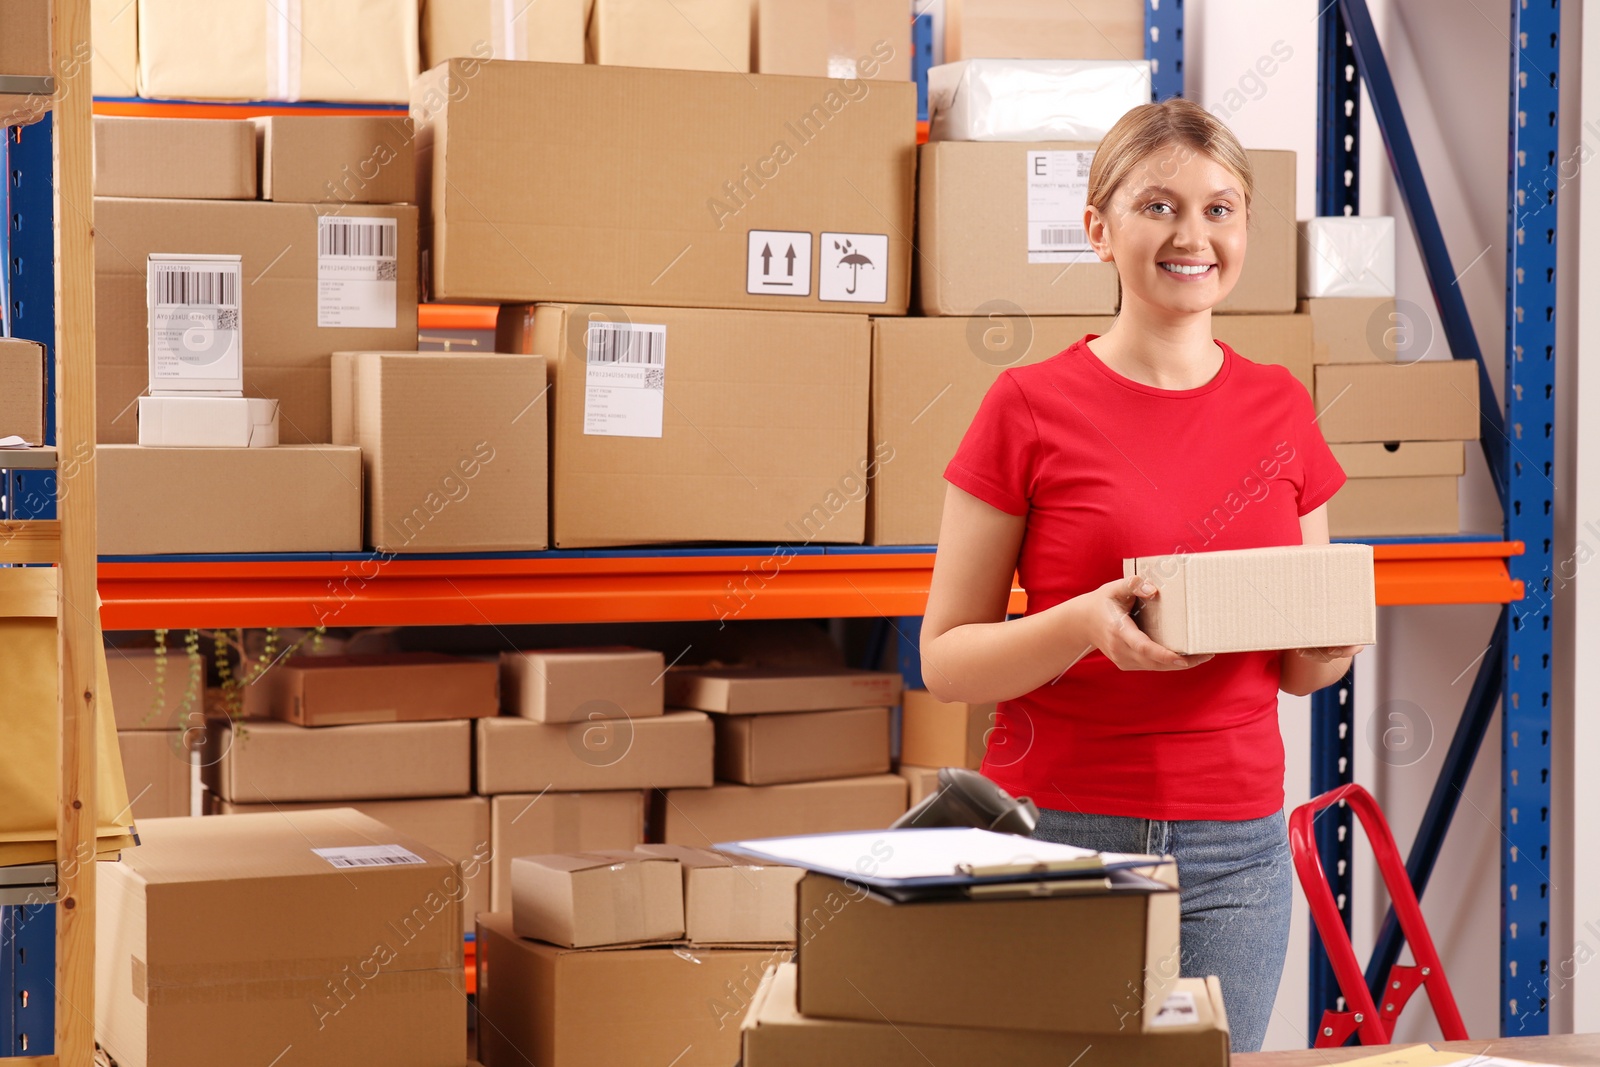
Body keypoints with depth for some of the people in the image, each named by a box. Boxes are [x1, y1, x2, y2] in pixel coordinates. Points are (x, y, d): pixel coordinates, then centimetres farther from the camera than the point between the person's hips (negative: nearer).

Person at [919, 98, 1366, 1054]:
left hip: (1236, 844, 3)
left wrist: (1327, 644, -7)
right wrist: (1087, 624, -21)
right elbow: (947, 660, -4)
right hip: (1059, 825, -3)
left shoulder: (1281, 409, 8)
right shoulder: (1032, 408, -4)